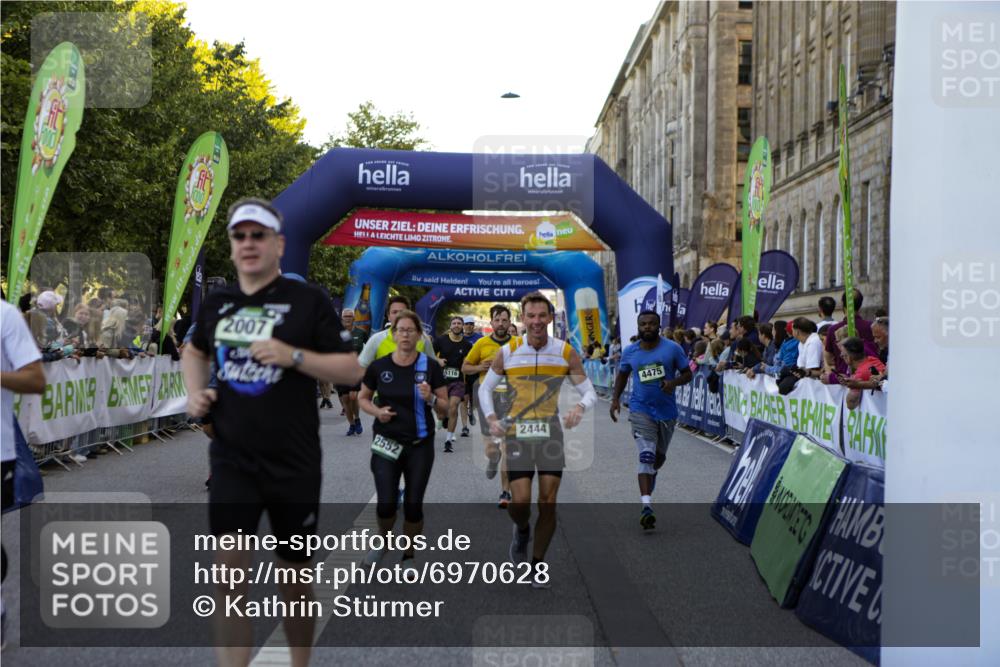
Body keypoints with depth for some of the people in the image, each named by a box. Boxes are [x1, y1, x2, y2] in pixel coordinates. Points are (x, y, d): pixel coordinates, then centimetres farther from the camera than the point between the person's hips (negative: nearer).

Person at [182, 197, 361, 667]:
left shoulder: (307, 301, -4)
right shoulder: (215, 304, 8)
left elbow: (351, 370, -7)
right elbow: (194, 351, 28)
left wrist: (293, 355, -20)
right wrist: (195, 393, 9)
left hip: (295, 464, -2)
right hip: (232, 460, 3)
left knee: (294, 575, 10)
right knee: (229, 567, -9)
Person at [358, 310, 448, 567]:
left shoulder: (431, 367, -5)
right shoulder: (378, 366, -3)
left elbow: (445, 409, -1)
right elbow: (362, 398, 10)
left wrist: (430, 398, -22)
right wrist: (377, 411, -10)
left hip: (420, 445, 0)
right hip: (386, 444, 0)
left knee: (413, 504, 4)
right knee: (386, 503, -6)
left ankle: (409, 557, 25)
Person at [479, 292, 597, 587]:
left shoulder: (566, 352, -4)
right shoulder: (507, 352, -4)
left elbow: (590, 392, 0)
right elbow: (485, 388, 8)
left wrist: (580, 406, -22)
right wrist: (491, 418, -8)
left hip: (551, 433, 1)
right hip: (517, 433, -1)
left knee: (548, 503, 1)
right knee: (520, 503, -8)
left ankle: (538, 564, 19)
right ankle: (522, 530, 29)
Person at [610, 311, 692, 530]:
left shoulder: (672, 348, -5)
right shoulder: (630, 352, 1)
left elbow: (687, 374, 0)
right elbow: (622, 375, 17)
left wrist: (674, 382, -20)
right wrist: (615, 398, 6)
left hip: (667, 411, 1)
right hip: (641, 410, -1)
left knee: (659, 456, 19)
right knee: (646, 456, -17)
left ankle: (649, 479, 51)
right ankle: (646, 506, -22)